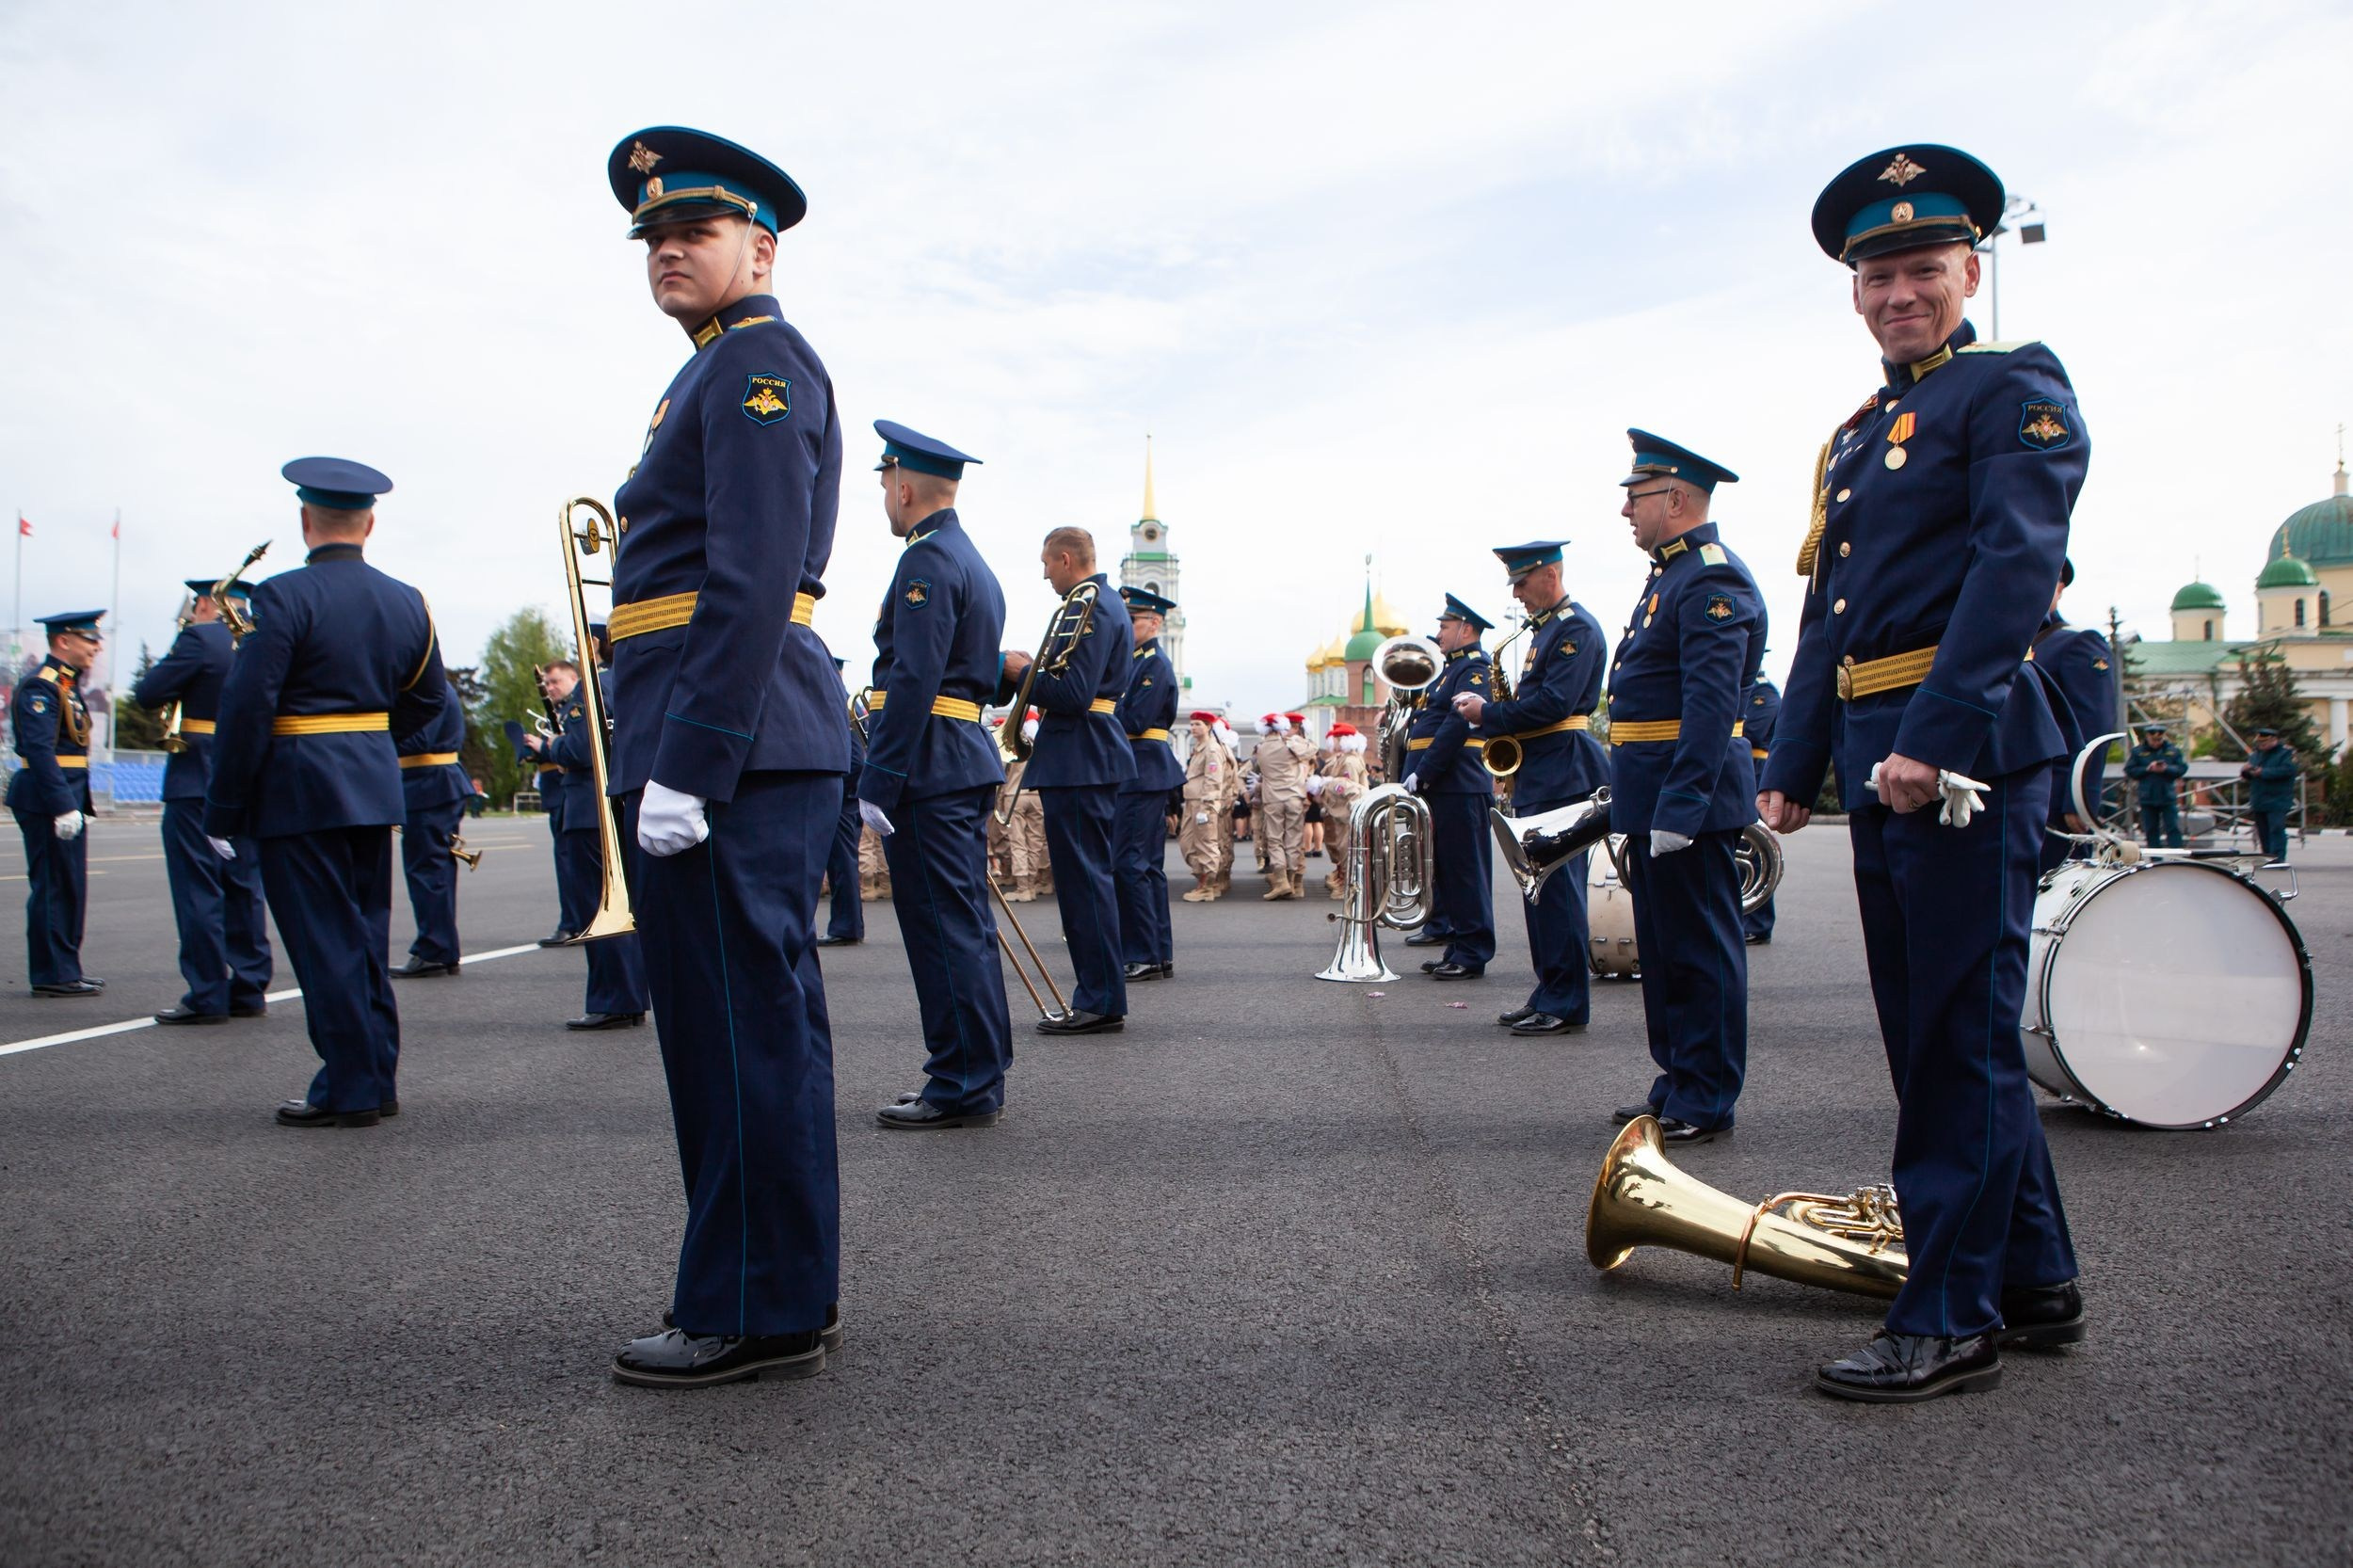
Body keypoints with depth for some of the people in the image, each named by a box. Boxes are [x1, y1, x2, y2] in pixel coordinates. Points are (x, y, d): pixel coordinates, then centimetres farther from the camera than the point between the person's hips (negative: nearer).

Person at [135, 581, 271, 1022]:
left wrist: (168, 663, 9)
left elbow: (147, 695, -9)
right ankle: (249, 989, 15)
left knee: (198, 889, -1)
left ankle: (207, 996, 0)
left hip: (198, 782, -6)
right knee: (245, 887, 12)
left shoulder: (202, 638, -11)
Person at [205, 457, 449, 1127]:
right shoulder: (406, 601, 8)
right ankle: (378, 1078, 20)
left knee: (324, 939, 0)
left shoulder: (285, 596, -11)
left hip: (300, 791, -6)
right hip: (376, 788, 6)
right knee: (365, 935, 15)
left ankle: (350, 1090, 4)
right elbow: (430, 699, 16)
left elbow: (246, 708, -14)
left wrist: (223, 811, -8)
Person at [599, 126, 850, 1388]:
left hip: (727, 735, -11)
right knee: (757, 1021, 13)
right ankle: (786, 1292, 23)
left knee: (740, 1023, -5)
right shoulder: (724, 372, 24)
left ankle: (756, 1313, 5)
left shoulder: (757, 362, -8)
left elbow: (752, 580, -19)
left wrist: (687, 765, -22)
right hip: (744, 745, 11)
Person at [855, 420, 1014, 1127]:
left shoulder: (927, 561, -12)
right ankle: (983, 1073, 22)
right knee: (967, 924, 14)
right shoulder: (974, 562, 19)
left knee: (944, 929, -5)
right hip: (969, 765, 10)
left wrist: (877, 783, -19)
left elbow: (913, 681, -20)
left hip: (928, 770, -10)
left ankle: (963, 1087, 2)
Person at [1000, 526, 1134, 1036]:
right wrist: (1028, 671, 9)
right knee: (1089, 878, 14)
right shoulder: (1105, 602, 18)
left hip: (1077, 764, -11)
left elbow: (1073, 695, -22)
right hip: (1093, 759, 11)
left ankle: (1100, 1002, -2)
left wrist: (1022, 673, -9)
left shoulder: (1089, 608, -15)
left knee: (1083, 880, -7)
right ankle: (1100, 997, 21)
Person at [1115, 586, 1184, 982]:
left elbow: (1135, 721, -19)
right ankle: (1161, 955, 16)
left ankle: (1143, 956, -7)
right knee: (1148, 865, 11)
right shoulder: (1136, 660, 18)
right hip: (1140, 773, 10)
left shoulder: (1154, 664, -12)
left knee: (1128, 863, -10)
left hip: (1144, 774, -10)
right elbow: (1121, 710, 19)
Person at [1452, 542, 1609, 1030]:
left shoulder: (1577, 627, -11)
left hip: (1562, 774, -10)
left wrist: (1488, 714, -13)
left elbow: (1553, 702, -20)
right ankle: (1548, 995, 18)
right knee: (1539, 885, 12)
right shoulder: (1546, 628, 20)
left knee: (1557, 887, -8)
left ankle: (1567, 1006, -3)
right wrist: (1496, 715, 6)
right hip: (1537, 774, 10)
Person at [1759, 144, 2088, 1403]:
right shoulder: (1853, 439, 21)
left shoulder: (2015, 390, -3)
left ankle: (1952, 1319, 5)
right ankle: (2034, 1281, 27)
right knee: (1936, 1031, 13)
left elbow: (2013, 570, -16)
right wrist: (1793, 766, 13)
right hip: (1876, 760, 9)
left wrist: (1932, 740, -25)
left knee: (1960, 1036, -4)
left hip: (1965, 748, -9)